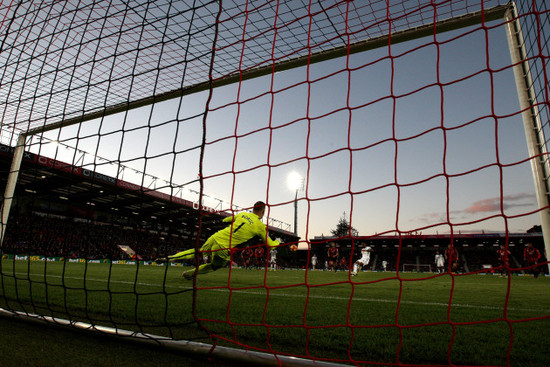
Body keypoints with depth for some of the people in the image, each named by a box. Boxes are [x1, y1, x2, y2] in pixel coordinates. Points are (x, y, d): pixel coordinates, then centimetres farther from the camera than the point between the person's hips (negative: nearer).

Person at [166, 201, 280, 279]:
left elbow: (225, 220, 25)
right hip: (224, 248, -4)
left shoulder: (243, 214, 10)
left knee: (198, 251, 29)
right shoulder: (260, 226, -3)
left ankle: (173, 257, 27)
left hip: (215, 237, 5)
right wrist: (278, 242, 28)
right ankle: (189, 274, 27)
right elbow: (270, 244, 8)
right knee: (214, 266, 24)